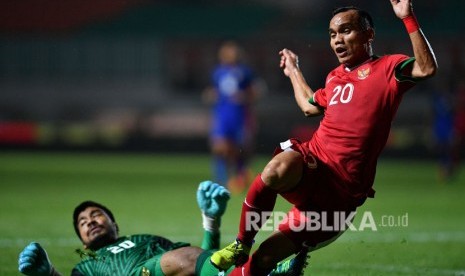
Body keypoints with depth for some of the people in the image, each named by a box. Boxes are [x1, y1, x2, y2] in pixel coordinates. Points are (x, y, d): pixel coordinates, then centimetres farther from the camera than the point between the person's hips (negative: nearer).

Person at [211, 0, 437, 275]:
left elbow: (427, 68, -20)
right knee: (279, 169, -36)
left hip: (343, 188, -4)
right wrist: (293, 72, 52)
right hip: (310, 161, 4)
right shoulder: (335, 77, 22)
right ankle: (241, 246, -19)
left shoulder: (386, 68, 2)